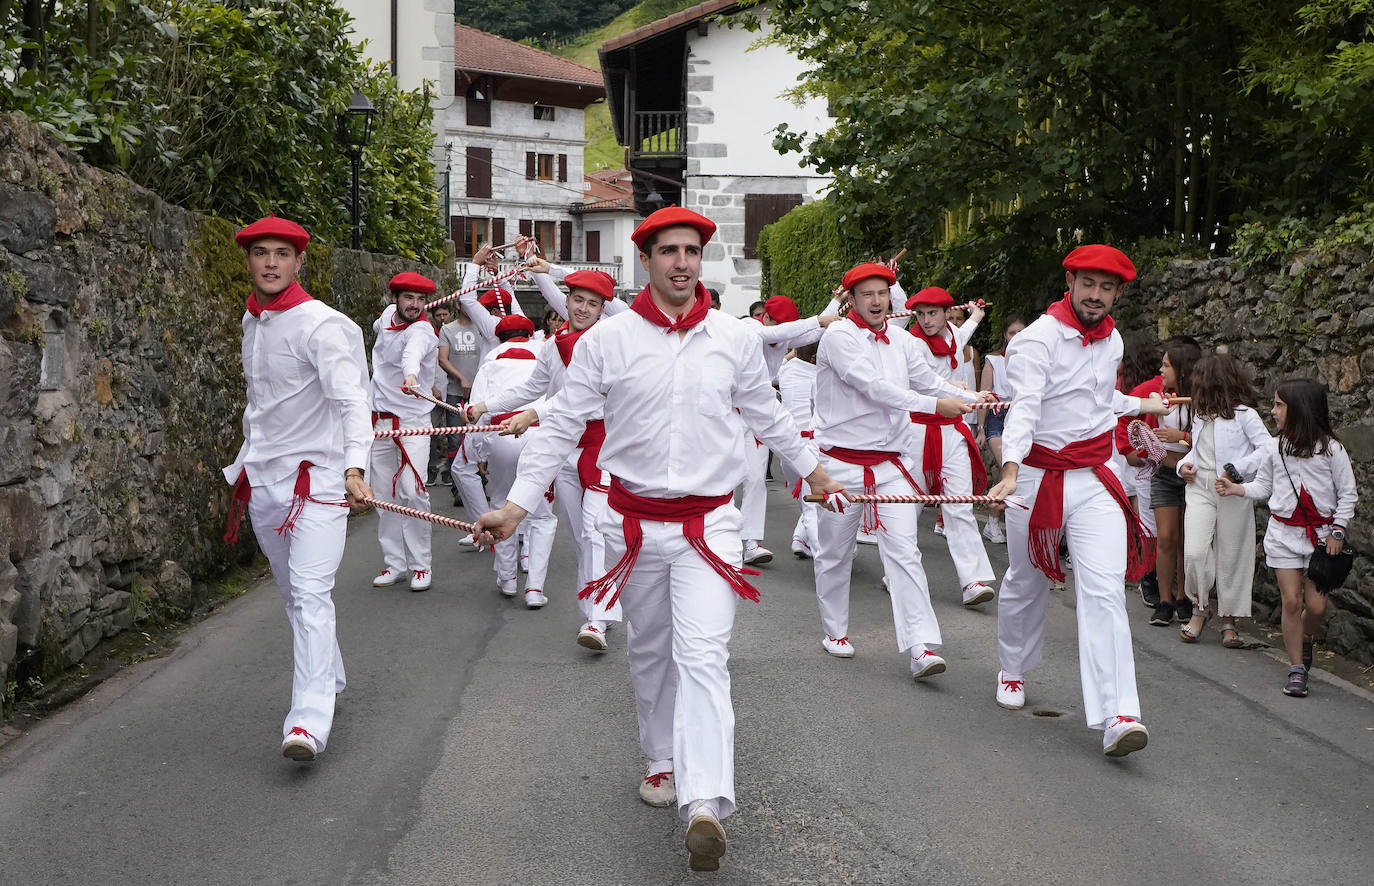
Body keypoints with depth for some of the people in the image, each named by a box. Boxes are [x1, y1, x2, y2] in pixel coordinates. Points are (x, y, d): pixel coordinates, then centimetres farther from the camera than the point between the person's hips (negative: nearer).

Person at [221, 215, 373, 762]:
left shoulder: (321, 325, -14)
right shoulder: (251, 321, 11)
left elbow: (351, 400, -25)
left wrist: (355, 468, -39)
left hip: (316, 476, -8)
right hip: (262, 479, 8)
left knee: (311, 593, -17)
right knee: (292, 592, 17)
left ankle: (309, 722, -22)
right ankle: (330, 679, 35)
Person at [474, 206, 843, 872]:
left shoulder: (736, 338, 1)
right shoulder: (606, 340, -3)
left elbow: (767, 415, 17)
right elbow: (563, 426, 0)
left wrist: (812, 469, 26)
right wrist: (517, 503, -6)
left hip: (709, 521, -1)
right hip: (635, 522, 1)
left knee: (703, 655, -13)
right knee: (650, 652, 16)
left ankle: (705, 803, -20)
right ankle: (662, 758, 36)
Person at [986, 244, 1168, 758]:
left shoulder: (1112, 341, 10)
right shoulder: (1038, 338, -12)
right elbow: (1025, 405, -27)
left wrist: (1141, 405, 42)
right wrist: (1010, 470, -39)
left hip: (1095, 480, 4)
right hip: (1037, 475, -3)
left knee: (1105, 589, -12)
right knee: (1026, 584, 14)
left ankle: (1117, 716, -19)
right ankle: (1013, 672, 40)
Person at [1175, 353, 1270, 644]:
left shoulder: (1243, 414, -6)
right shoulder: (1201, 414, 15)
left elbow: (1267, 449, -12)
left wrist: (1235, 469, -18)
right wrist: (1183, 465, 9)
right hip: (1200, 487, 5)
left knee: (1231, 557, 4)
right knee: (1194, 552, -11)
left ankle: (1229, 621, 17)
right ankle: (1199, 610, 8)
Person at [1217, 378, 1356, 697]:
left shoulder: (1330, 448, -4)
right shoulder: (1274, 447, 5)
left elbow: (1347, 494, 1)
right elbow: (1263, 486, 15)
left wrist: (1338, 531, -4)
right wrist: (1237, 488, 0)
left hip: (1320, 533, -2)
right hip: (1283, 532, 2)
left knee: (1316, 604, -4)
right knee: (1291, 600, -4)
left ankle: (1305, 639, 30)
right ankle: (1297, 669, 5)